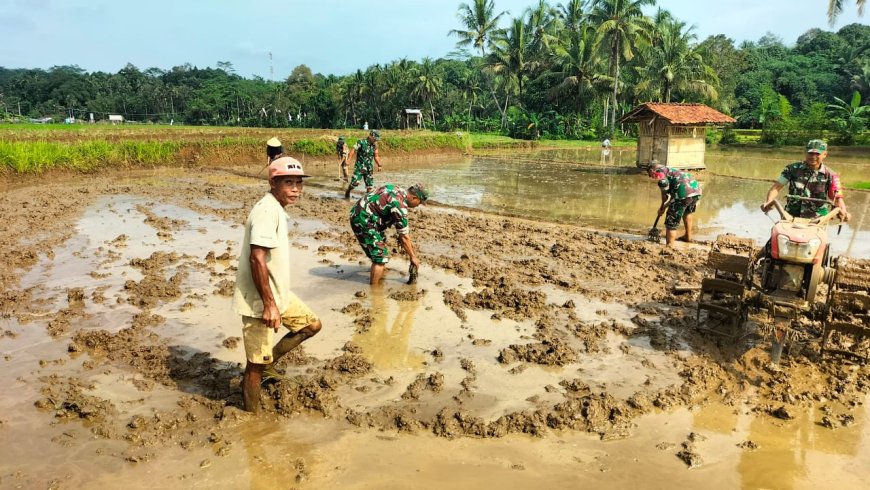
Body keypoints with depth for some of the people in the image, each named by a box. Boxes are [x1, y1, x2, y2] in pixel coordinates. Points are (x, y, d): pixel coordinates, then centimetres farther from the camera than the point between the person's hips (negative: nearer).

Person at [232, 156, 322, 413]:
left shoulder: (276, 209, 10)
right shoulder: (267, 211, -22)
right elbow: (257, 259, -28)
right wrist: (269, 304, -26)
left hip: (278, 294, 10)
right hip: (259, 300, -10)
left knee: (312, 324, 18)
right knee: (256, 365, 3)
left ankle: (265, 362, 25)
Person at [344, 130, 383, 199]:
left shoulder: (375, 145, 5)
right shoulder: (361, 142, -11)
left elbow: (376, 156, 14)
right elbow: (353, 151, -15)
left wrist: (379, 165, 4)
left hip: (369, 168, 5)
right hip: (359, 166, -5)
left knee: (370, 184, 2)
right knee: (355, 182, -12)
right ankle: (347, 192, 14)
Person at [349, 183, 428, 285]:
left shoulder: (399, 190, 6)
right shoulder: (400, 206, -21)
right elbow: (404, 237, -13)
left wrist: (408, 241, 25)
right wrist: (413, 257, -1)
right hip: (363, 221, -10)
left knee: (382, 245, 26)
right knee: (380, 257, -7)